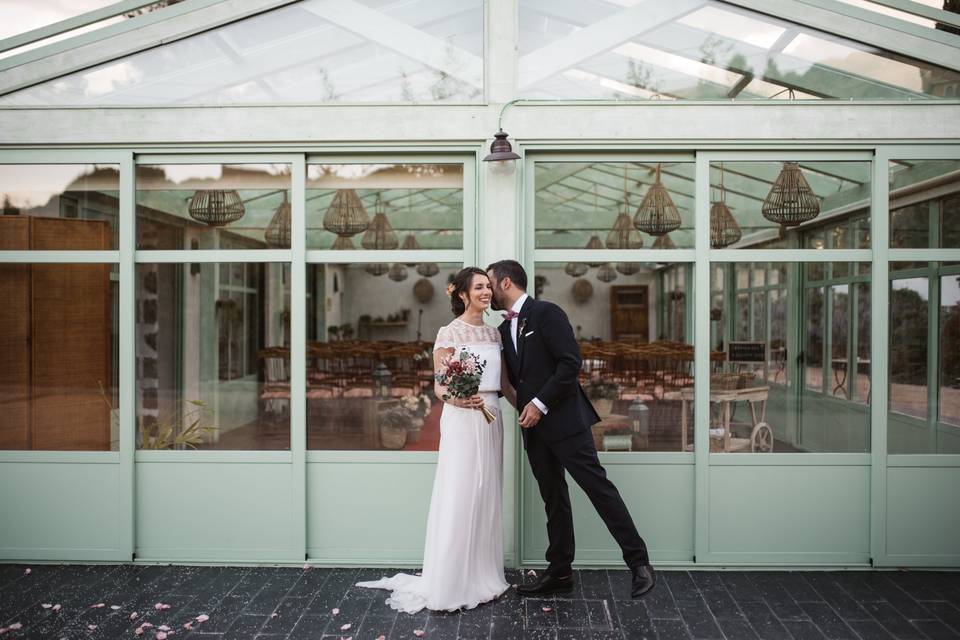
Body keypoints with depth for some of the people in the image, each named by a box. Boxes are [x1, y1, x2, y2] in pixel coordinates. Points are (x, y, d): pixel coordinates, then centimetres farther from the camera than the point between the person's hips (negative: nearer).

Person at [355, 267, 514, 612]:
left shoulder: (495, 333, 11)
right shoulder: (449, 333, -7)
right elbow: (438, 386, -9)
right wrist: (457, 399, -28)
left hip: (491, 419, 6)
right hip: (461, 419, -6)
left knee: (487, 497, 10)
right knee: (458, 497, -4)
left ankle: (482, 578, 22)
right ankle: (448, 586, 7)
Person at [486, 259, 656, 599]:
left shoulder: (547, 313, -8)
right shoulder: (504, 328, 15)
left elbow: (571, 363, -16)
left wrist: (540, 404, -16)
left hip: (564, 419, -8)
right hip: (533, 425, 8)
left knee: (598, 486, -6)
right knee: (553, 498, 13)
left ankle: (639, 563, 3)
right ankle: (559, 571, 21)